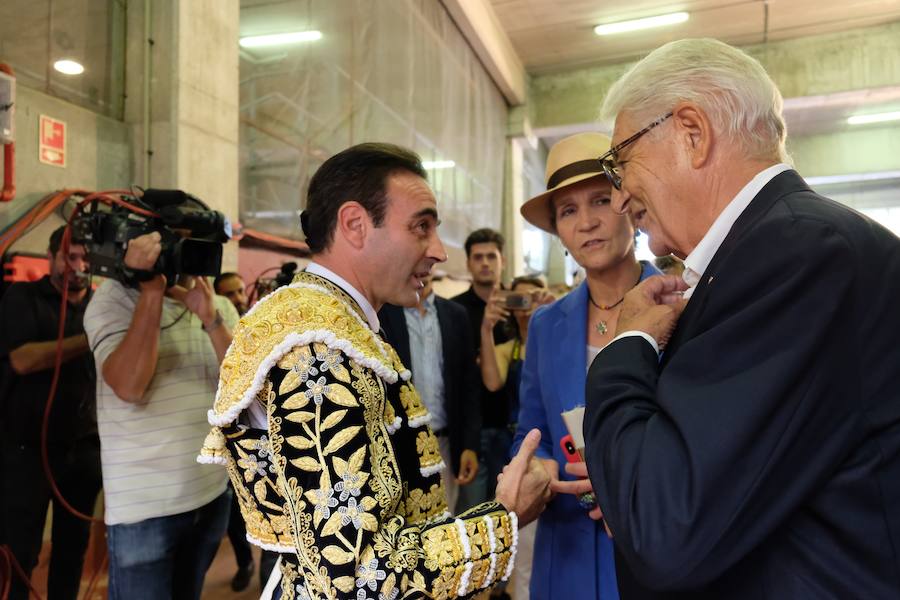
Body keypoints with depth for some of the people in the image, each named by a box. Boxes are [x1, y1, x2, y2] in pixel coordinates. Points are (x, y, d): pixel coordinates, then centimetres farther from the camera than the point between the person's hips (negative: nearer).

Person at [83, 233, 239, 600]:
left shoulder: (220, 306, 4)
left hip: (212, 493, 5)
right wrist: (152, 290, -24)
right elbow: (128, 387, -23)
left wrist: (211, 320, -20)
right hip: (143, 505, -4)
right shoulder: (113, 299, -9)